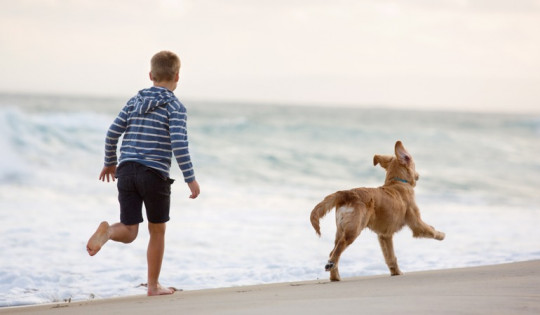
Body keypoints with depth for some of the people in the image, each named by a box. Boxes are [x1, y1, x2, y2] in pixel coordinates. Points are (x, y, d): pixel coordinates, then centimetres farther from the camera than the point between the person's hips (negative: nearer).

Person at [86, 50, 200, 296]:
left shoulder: (135, 101, 13)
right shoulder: (175, 107, -3)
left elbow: (112, 133, 9)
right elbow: (178, 144, -14)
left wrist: (109, 162, 24)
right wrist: (190, 179, -10)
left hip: (127, 171, 4)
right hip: (155, 174, -4)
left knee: (129, 232, 4)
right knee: (157, 231, 14)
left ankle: (107, 230, -30)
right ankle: (153, 286, 20)